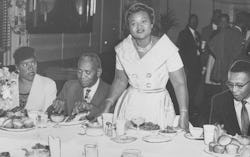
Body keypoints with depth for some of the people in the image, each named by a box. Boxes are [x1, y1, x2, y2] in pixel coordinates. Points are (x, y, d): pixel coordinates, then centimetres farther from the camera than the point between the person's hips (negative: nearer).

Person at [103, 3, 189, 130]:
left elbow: (179, 84, -13)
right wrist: (107, 104, -3)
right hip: (130, 105, 3)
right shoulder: (122, 49, -1)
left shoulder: (167, 48, -13)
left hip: (158, 106, -3)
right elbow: (120, 80, 9)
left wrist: (184, 116, -20)